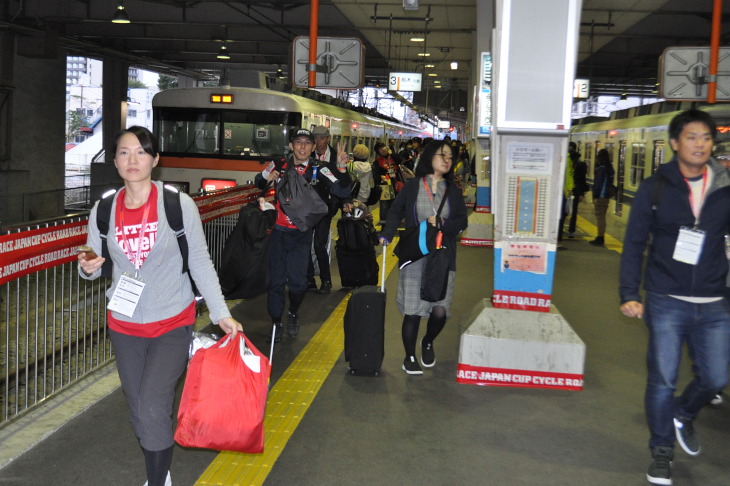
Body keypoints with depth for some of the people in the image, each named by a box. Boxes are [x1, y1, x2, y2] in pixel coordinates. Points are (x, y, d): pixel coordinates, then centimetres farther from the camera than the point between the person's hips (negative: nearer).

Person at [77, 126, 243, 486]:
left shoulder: (179, 204, -10)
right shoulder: (103, 210, -2)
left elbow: (200, 263, -5)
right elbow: (93, 266, 7)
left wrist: (221, 314, -8)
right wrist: (87, 268, -17)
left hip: (173, 324, -3)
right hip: (124, 326, 4)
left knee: (153, 407, -14)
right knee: (138, 409, 13)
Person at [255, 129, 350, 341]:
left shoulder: (318, 170, -5)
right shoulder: (280, 165, 1)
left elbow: (343, 191, -13)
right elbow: (259, 182, 16)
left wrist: (342, 169, -30)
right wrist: (267, 179, -7)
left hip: (302, 234, -1)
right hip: (279, 230, 2)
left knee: (298, 281, -8)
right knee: (276, 280, 5)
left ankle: (293, 313, 22)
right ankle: (276, 322, 23)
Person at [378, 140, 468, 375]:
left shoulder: (453, 191, 10)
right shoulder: (413, 186, 3)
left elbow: (462, 222, 7)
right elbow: (396, 212, 3)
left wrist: (442, 224, -12)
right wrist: (387, 235, -13)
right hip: (415, 257, -2)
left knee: (440, 311, -5)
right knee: (413, 310, 0)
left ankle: (427, 342, 28)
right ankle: (409, 357, 20)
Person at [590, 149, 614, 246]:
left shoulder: (601, 168, -13)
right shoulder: (609, 167, 14)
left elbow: (598, 182, -17)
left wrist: (596, 195, -17)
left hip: (600, 196, -9)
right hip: (606, 196, 9)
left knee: (600, 217, -7)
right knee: (602, 217, 14)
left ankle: (600, 238, -8)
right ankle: (600, 238, 20)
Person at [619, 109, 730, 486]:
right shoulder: (655, 188, -2)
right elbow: (634, 243, 0)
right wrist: (629, 295, -6)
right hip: (666, 302, -2)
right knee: (662, 380, 2)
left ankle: (683, 416, 42)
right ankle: (662, 452, 24)